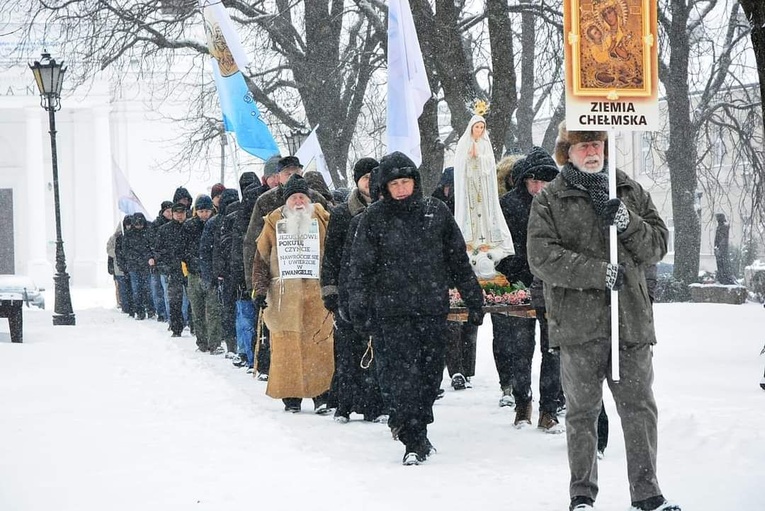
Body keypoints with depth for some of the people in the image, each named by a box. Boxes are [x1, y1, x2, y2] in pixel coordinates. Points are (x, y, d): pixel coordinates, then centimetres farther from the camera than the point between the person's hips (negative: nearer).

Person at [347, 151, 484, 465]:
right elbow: (361, 267, 2)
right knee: (400, 375, -8)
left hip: (432, 309, 2)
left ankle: (417, 430, 23)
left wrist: (474, 299, 14)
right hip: (391, 312, -2)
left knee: (430, 373, 5)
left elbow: (458, 260, 14)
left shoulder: (436, 212, 7)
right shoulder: (375, 218, 1)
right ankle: (413, 442, -4)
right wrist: (359, 310, -3)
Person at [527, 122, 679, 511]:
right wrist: (600, 273, -16)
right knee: (582, 412, 6)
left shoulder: (631, 193, 11)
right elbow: (543, 258, -9)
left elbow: (657, 246, 7)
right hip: (577, 323, -3)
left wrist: (628, 224, -13)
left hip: (631, 320, 3)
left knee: (640, 408, 4)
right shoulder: (549, 201, 1)